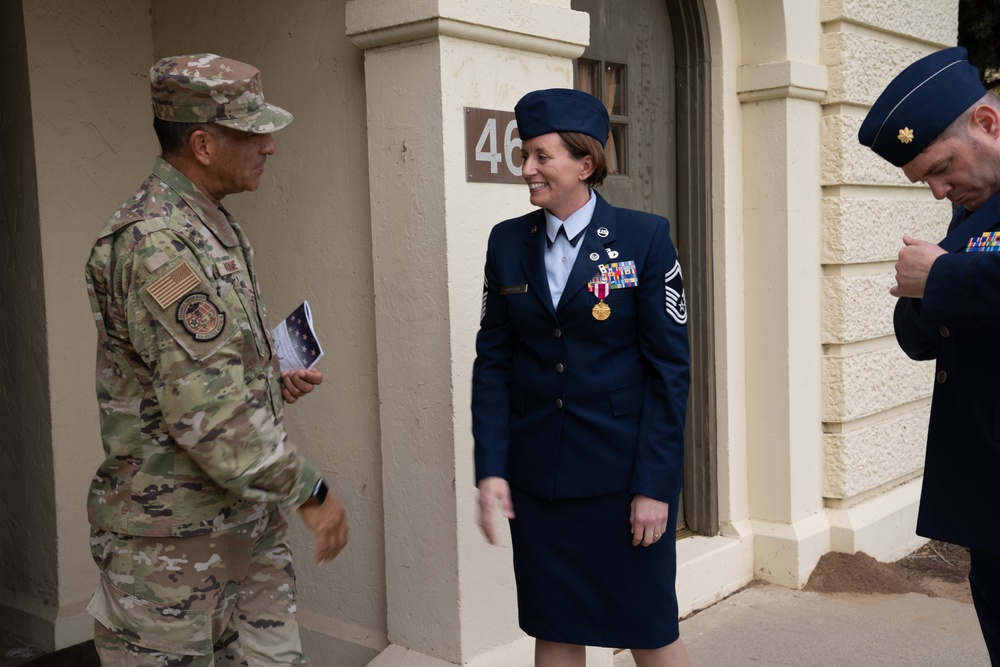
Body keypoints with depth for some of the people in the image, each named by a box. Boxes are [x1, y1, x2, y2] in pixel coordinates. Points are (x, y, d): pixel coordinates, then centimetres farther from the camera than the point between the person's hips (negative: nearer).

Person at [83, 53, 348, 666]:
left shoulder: (212, 227, 12)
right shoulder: (155, 242, -21)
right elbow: (209, 408, -27)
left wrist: (271, 383, 7)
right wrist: (309, 492, -20)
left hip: (251, 523, 9)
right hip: (174, 537, -9)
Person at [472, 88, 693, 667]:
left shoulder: (645, 238, -6)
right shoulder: (508, 242, 5)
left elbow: (671, 366, -7)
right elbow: (493, 362, 5)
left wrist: (654, 484, -11)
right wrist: (490, 469, -4)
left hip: (625, 468, -3)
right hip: (540, 476, 4)